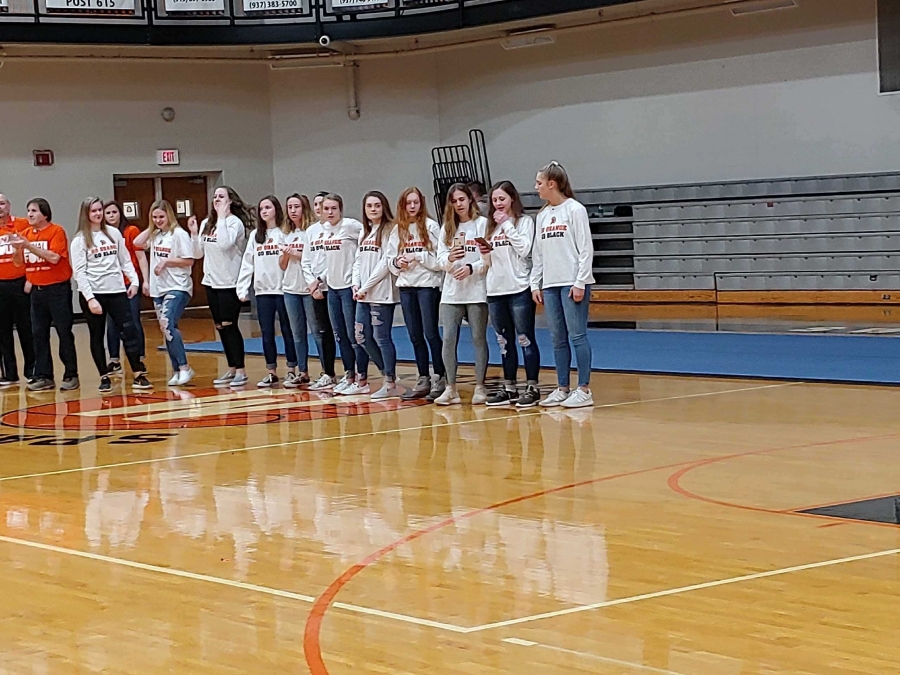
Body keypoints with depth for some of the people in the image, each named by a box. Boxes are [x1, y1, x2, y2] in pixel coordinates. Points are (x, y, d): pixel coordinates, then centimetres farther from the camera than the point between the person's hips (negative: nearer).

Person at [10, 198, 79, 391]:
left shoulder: (56, 231, -8)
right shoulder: (25, 234, 8)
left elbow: (54, 258, -21)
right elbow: (18, 262, 8)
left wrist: (29, 245, -24)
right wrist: (18, 248, -12)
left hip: (58, 289, -6)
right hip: (37, 290, 6)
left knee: (64, 333, -1)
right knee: (39, 334, 6)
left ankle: (71, 375, 6)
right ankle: (43, 376, 11)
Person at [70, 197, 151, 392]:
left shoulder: (114, 233, 10)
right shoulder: (79, 240, -2)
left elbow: (125, 260, 15)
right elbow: (79, 272, -8)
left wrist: (133, 280, 2)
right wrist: (90, 298, -15)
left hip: (117, 291, 3)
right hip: (93, 293, -3)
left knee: (129, 330, -7)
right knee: (97, 336, 5)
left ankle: (139, 374, -5)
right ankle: (104, 377, 14)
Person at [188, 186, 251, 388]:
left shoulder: (234, 222, -10)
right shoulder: (206, 224, 9)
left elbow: (224, 244, -27)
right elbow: (198, 254, 12)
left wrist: (222, 218, -21)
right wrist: (193, 233, -1)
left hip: (229, 282, -7)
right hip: (211, 281, 7)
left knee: (229, 325, -6)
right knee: (220, 326, 10)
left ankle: (240, 371, -1)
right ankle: (231, 369, 19)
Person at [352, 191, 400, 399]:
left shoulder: (389, 230, -7)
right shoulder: (364, 232, 17)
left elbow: (386, 263, -13)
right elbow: (358, 260, 16)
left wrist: (367, 286, -13)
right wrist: (356, 284, 0)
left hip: (382, 294, -8)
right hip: (363, 295, 8)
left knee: (382, 337, -5)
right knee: (363, 337, 8)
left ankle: (390, 384, 4)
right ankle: (389, 375, 22)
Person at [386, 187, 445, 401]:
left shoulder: (430, 226, -5)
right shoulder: (398, 230, 10)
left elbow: (439, 258, -10)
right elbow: (389, 260, 12)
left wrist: (417, 256, -16)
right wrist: (398, 262, -8)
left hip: (428, 284, -5)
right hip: (406, 286, 5)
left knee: (430, 333, -5)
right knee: (415, 336, 9)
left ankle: (440, 379, 2)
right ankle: (423, 381, 15)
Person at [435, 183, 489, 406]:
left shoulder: (482, 224, -1)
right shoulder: (447, 228, 13)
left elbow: (489, 259, -6)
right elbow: (440, 258, 6)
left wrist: (471, 268, -20)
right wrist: (450, 258, -15)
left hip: (476, 290, -4)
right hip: (451, 291, 4)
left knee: (479, 338, 2)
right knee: (449, 339, -2)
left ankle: (480, 387, 9)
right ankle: (451, 389, 5)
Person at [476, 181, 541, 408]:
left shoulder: (524, 221, 0)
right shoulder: (492, 225, 16)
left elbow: (524, 250, -14)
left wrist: (507, 224, -11)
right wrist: (485, 252, -1)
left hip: (519, 289, -6)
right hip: (495, 289, 6)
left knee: (525, 339, -4)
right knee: (505, 342, 10)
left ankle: (532, 388, 0)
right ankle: (509, 388, 15)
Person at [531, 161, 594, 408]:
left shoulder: (575, 210, -5)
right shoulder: (542, 216, 15)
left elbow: (585, 249, -9)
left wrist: (580, 283, -13)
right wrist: (535, 283, 11)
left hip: (572, 283, -6)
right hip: (550, 285, 7)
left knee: (577, 335, -7)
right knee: (558, 339, 7)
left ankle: (584, 390, -3)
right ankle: (563, 389, 12)